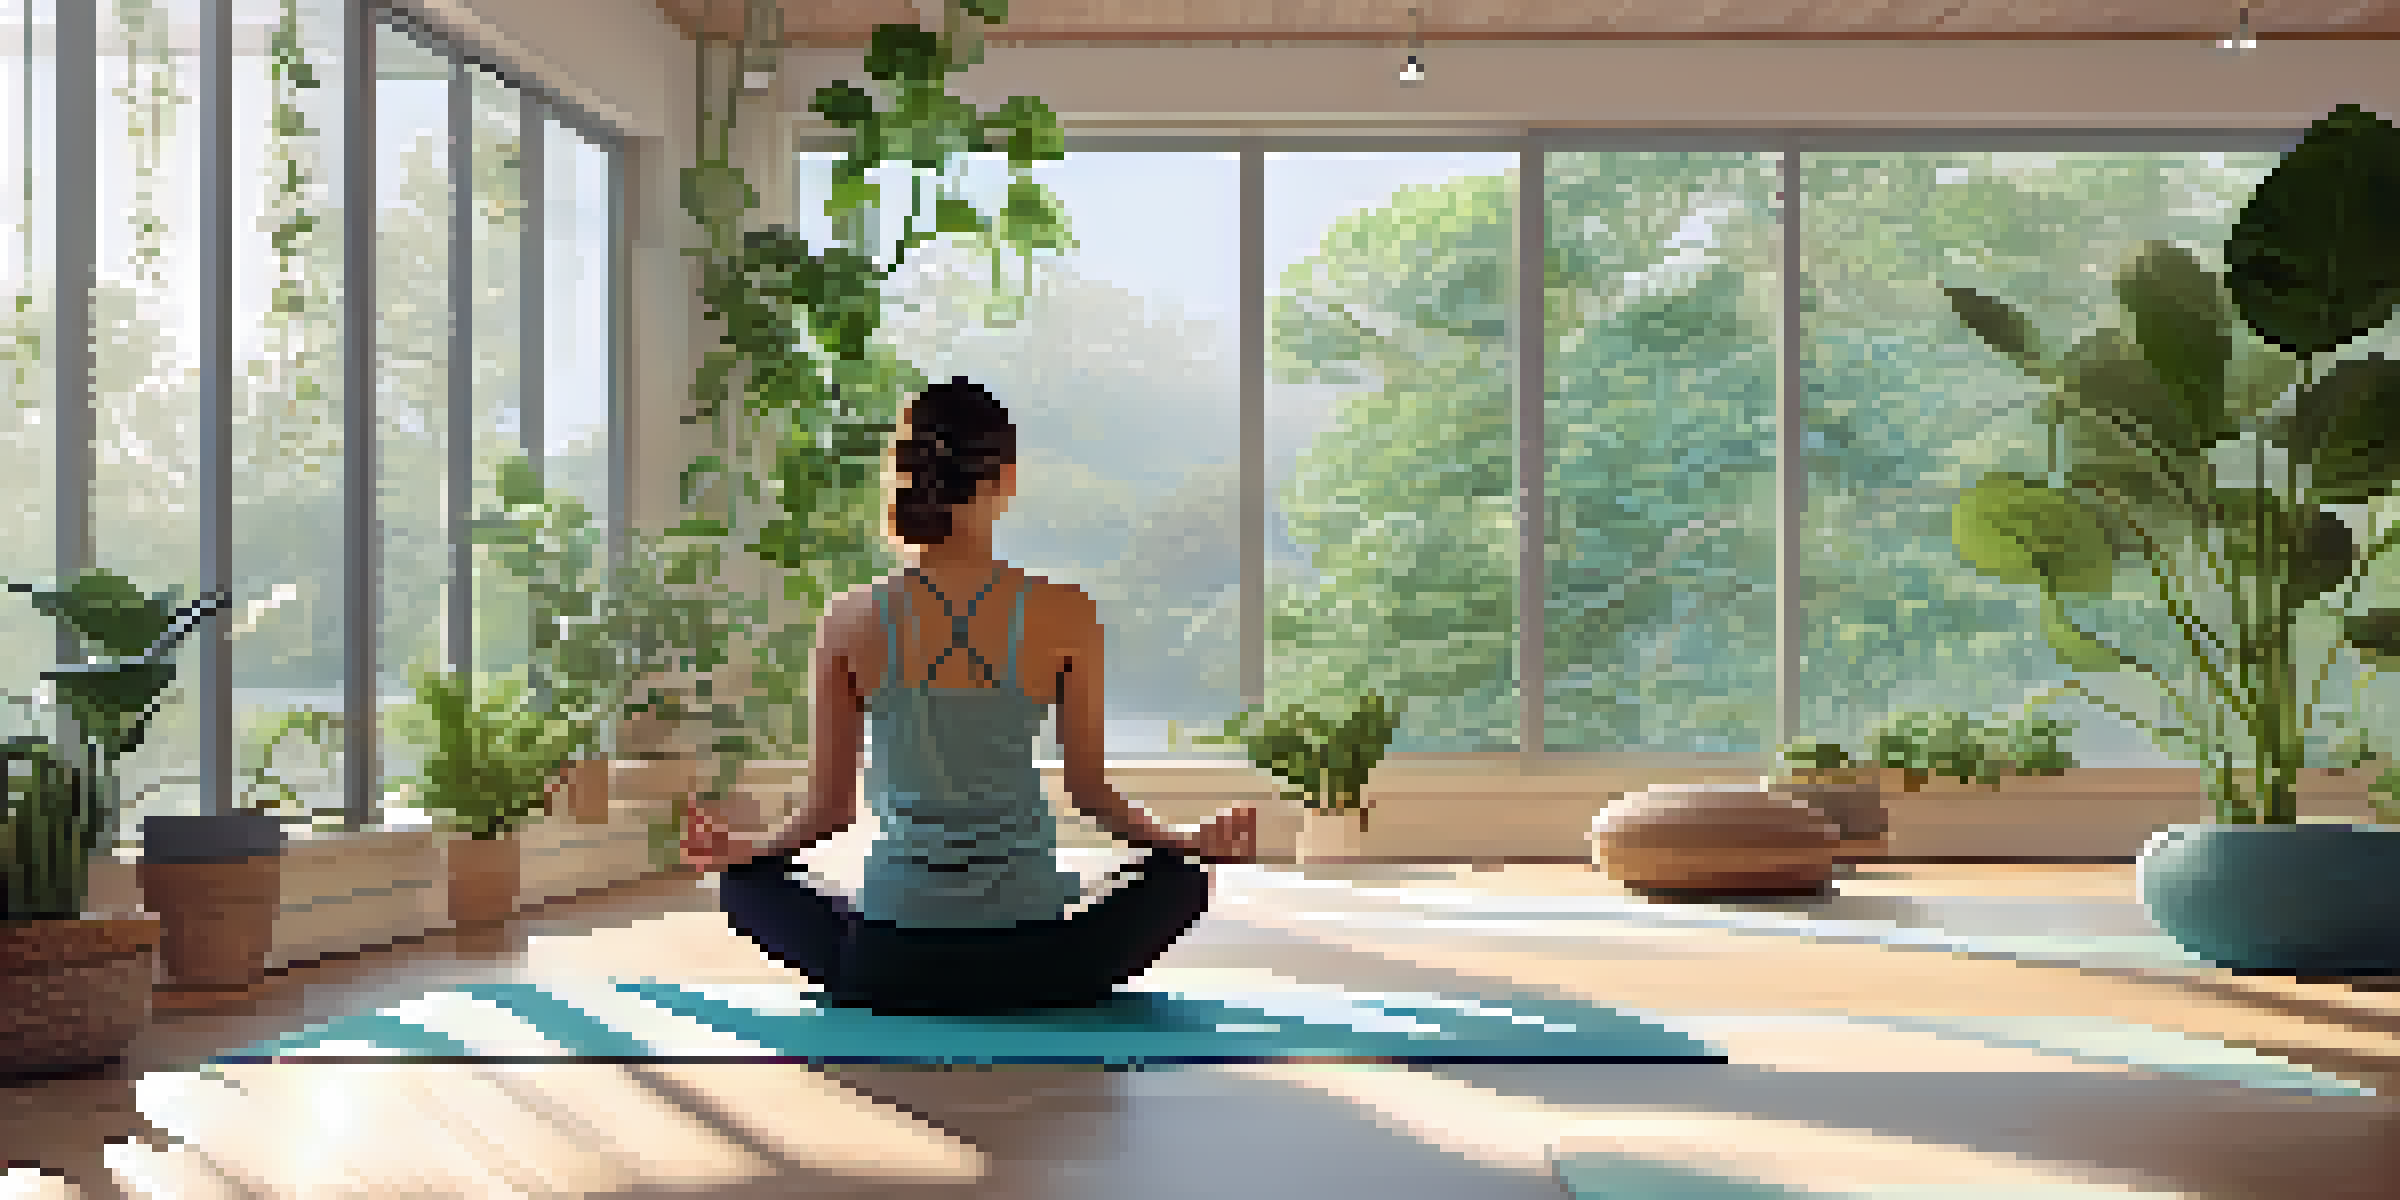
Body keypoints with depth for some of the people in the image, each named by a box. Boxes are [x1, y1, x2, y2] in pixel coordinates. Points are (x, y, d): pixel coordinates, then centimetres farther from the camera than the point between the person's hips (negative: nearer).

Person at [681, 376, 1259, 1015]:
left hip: (888, 967, 0)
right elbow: (1089, 790, 0)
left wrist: (744, 850, 21)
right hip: (1029, 966, 0)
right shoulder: (1065, 614, -9)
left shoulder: (851, 620, -6)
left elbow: (829, 807, 0)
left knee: (746, 885, 30)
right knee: (1181, 878, 29)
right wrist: (1199, 845, 17)